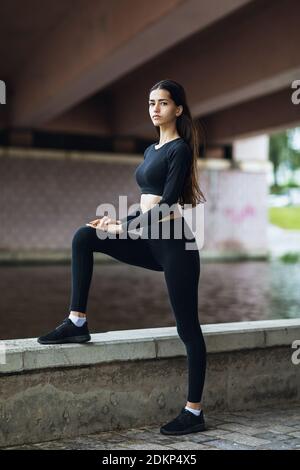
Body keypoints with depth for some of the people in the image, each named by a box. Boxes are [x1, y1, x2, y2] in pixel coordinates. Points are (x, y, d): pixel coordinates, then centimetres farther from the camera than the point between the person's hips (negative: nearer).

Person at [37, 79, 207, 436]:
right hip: (150, 242, 8)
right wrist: (119, 221, 6)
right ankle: (77, 322, -6)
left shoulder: (180, 149, -7)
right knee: (84, 236, -9)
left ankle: (194, 412, 8)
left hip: (174, 241, -8)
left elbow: (166, 203, -16)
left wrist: (124, 226, -15)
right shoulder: (150, 150, 17)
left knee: (187, 327, -1)